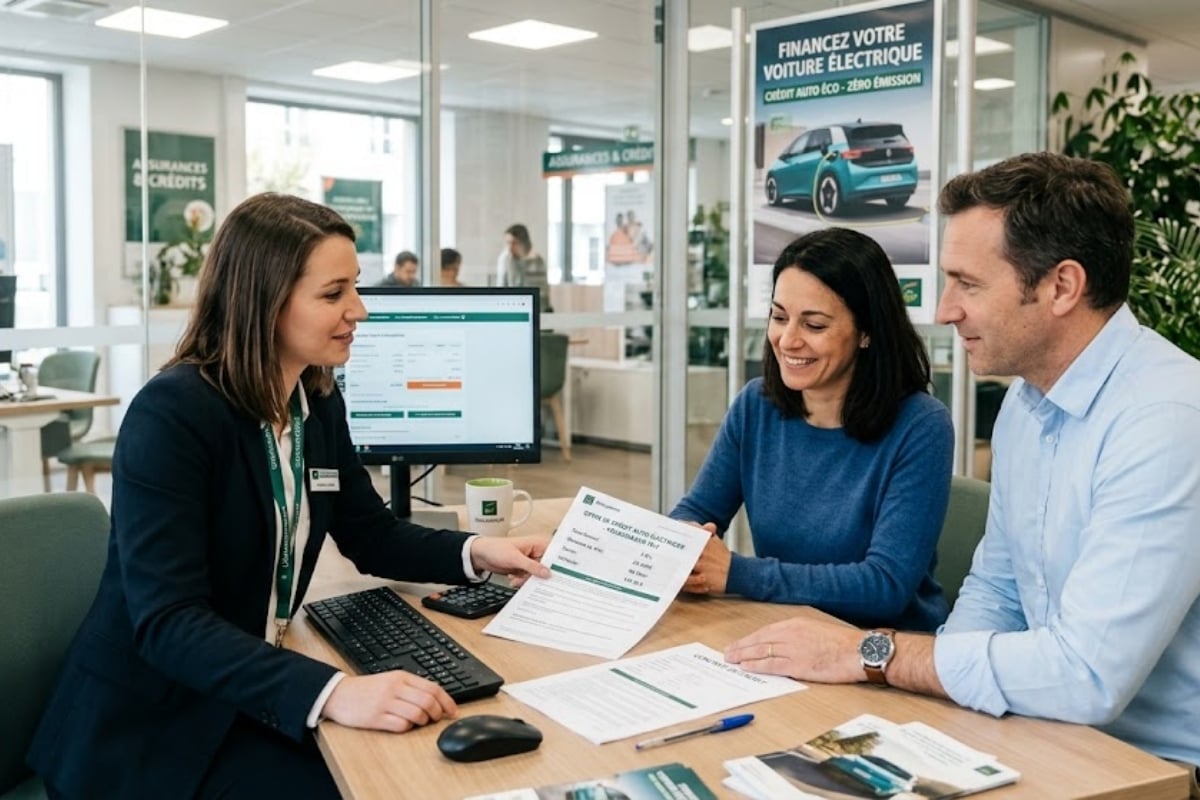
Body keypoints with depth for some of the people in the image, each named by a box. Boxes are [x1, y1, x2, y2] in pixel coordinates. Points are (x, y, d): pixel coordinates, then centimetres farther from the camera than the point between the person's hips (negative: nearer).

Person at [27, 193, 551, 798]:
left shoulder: (319, 403, 1)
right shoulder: (171, 412, -23)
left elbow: (372, 536, 11)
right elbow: (166, 621, -30)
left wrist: (478, 552, -7)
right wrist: (331, 692, -43)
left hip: (247, 695, 7)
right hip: (152, 726, -7)